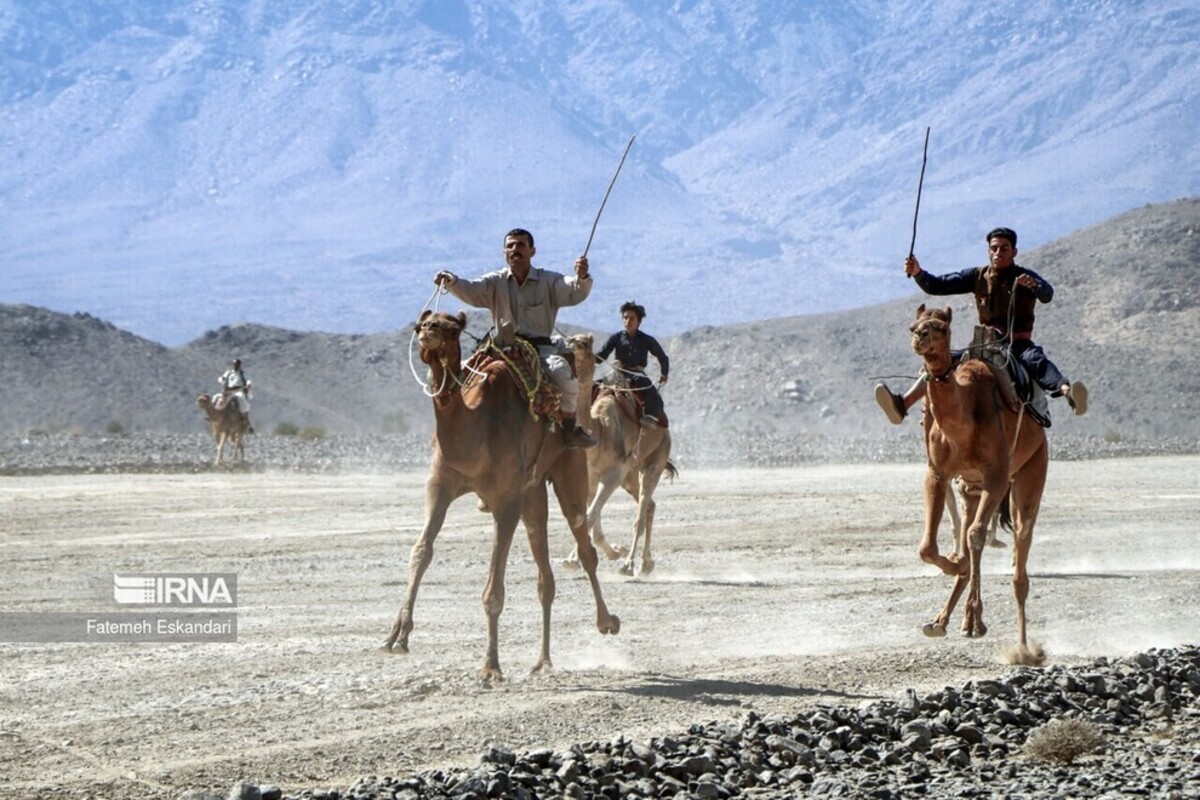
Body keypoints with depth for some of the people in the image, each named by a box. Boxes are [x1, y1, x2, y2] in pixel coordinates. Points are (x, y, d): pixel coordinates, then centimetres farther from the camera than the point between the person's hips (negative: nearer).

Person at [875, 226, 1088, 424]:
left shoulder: (1025, 277, -3)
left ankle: (1067, 391, -65)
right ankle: (902, 404, -27)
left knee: (1036, 360, -37)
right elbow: (937, 286, 5)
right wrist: (918, 274, -15)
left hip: (1018, 345, -4)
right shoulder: (978, 276, 8)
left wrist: (1034, 285, -48)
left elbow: (1047, 295, -24)